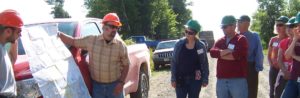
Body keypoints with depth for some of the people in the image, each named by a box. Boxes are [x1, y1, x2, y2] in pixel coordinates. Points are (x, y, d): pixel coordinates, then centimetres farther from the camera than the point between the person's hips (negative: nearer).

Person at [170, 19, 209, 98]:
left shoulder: (201, 46, -4)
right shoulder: (179, 44, -2)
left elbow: (204, 64, 2)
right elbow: (174, 62, 1)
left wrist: (205, 79, -1)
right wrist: (173, 78, -3)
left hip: (195, 80, -1)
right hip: (181, 79, 1)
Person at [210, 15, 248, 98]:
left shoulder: (241, 39, -2)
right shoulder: (220, 41, 14)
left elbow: (237, 55, -18)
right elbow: (212, 52, -3)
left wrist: (220, 54, -4)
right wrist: (229, 50, -14)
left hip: (238, 80, -5)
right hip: (221, 80, 5)